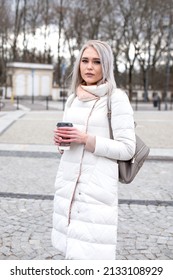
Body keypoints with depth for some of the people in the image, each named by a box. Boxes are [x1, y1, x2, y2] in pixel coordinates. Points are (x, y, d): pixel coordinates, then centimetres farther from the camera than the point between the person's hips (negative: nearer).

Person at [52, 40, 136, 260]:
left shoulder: (116, 97, -7)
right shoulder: (73, 98, 12)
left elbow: (127, 149, -10)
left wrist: (87, 139, -18)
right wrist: (61, 140, 0)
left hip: (97, 185, -6)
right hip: (67, 182, 6)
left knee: (90, 252, -7)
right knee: (71, 249, 8)